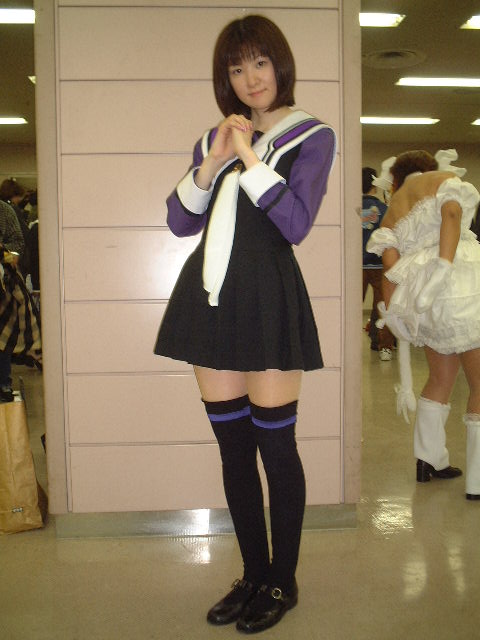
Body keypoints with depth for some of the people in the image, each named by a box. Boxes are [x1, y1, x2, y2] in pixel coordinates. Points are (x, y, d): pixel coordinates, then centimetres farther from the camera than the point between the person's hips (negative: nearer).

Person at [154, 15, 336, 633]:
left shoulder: (311, 136, 4)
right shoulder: (214, 138, 18)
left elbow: (295, 223, -10)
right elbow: (179, 222, 10)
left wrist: (249, 156, -9)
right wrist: (213, 163, -3)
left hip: (266, 296, -5)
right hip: (210, 292, 5)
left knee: (275, 445, 0)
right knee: (233, 447, 10)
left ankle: (282, 581, 19)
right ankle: (253, 574, 25)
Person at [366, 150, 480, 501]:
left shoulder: (392, 211, 22)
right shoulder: (445, 179, 11)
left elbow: (390, 263, 7)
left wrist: (392, 311, 8)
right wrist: (444, 265, -20)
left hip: (419, 299, 6)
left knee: (442, 377, 23)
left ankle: (430, 459, 30)